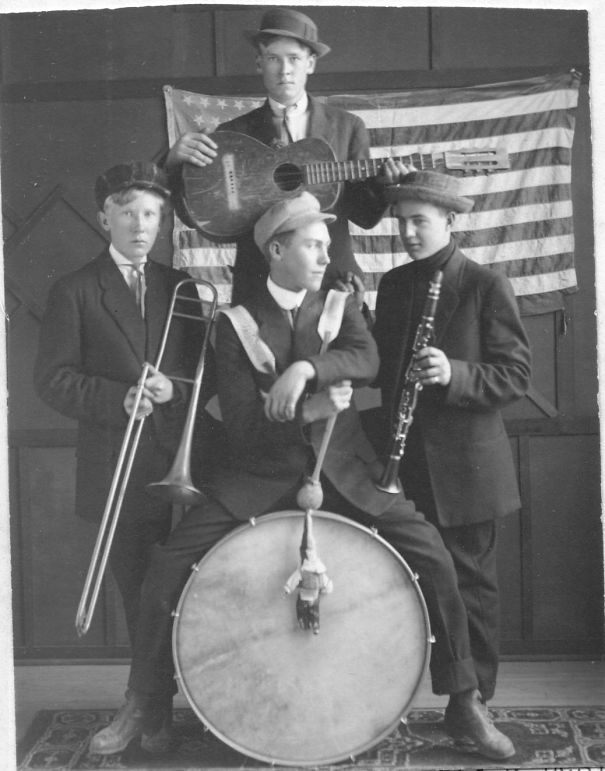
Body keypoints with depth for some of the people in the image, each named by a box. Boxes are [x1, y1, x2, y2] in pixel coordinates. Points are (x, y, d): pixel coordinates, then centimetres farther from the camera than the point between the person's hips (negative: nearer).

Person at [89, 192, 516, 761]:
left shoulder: (340, 304, 8)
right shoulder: (236, 325, -1)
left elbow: (367, 360, -15)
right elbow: (244, 431, -8)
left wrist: (306, 368, -29)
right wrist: (310, 409, -20)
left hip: (343, 472, 2)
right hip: (260, 478, -1)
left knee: (433, 557, -15)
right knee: (167, 567, -14)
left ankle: (464, 702, 5)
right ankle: (142, 704, 8)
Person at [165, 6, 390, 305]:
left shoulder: (347, 127, 7)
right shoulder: (234, 133, 6)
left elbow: (364, 215, 5)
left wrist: (384, 183, -13)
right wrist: (176, 162, -14)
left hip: (334, 279, 1)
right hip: (257, 282, 0)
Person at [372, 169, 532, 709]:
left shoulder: (486, 285, -5)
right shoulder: (393, 284, 11)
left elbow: (517, 374, -9)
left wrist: (454, 375, -25)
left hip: (465, 466, -4)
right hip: (407, 460, 4)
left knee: (470, 582, 5)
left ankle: (474, 702, 20)